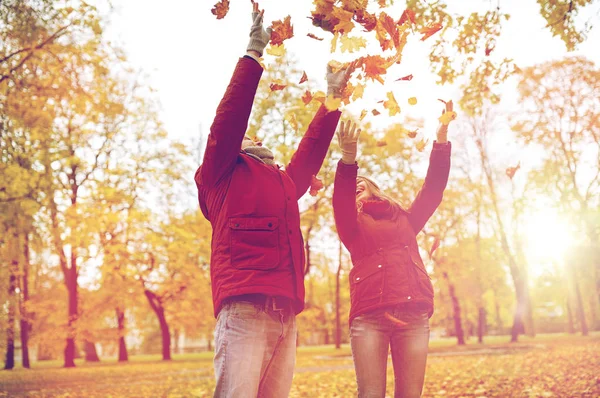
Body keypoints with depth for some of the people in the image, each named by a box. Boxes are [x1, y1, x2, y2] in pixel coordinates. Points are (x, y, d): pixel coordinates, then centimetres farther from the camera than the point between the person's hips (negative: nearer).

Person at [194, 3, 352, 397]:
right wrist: (254, 52, 5)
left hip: (286, 316, 6)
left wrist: (334, 97, 35)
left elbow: (312, 149, 33)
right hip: (244, 309, -6)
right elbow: (228, 120, 5)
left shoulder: (286, 183, 30)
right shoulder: (222, 175, 14)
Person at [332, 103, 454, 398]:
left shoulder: (405, 219, 26)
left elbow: (433, 189, 17)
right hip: (369, 315, -2)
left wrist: (442, 137, 9)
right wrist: (348, 158, -20)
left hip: (413, 315, 2)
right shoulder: (352, 224, 18)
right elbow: (340, 201, -3)